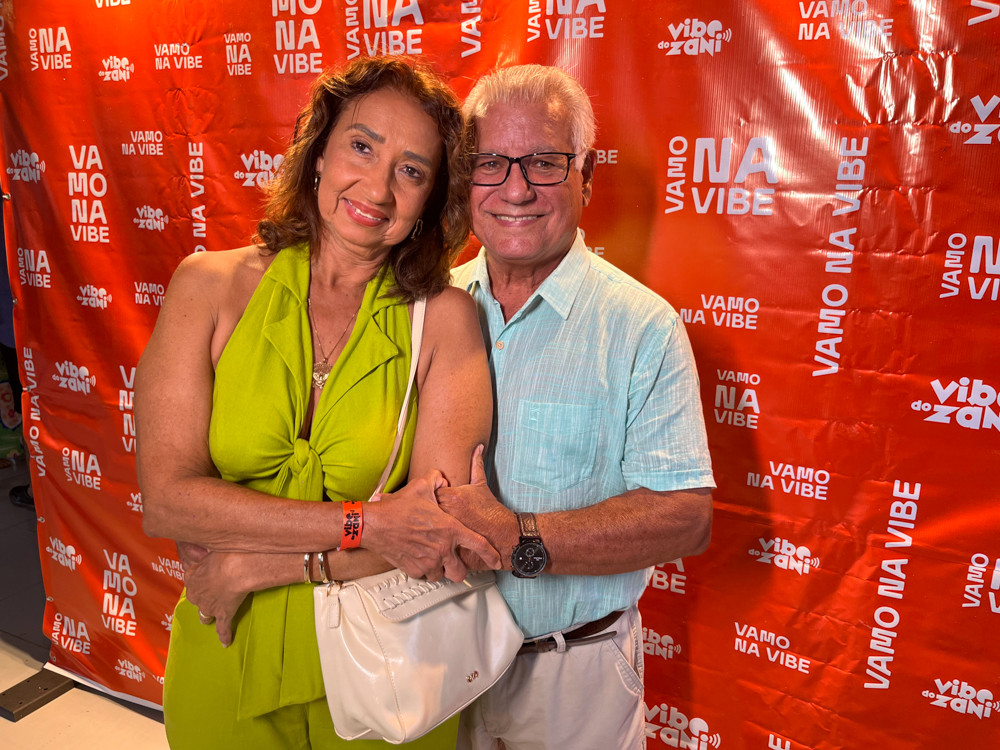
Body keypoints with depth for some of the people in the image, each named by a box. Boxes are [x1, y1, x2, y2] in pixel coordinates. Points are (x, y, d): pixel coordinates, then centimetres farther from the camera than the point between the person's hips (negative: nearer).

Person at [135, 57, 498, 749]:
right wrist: (365, 525, -22)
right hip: (223, 665, 2)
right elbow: (166, 498, -14)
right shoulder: (212, 285, -9)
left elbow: (441, 524, -18)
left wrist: (253, 567, -18)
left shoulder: (445, 317, -12)